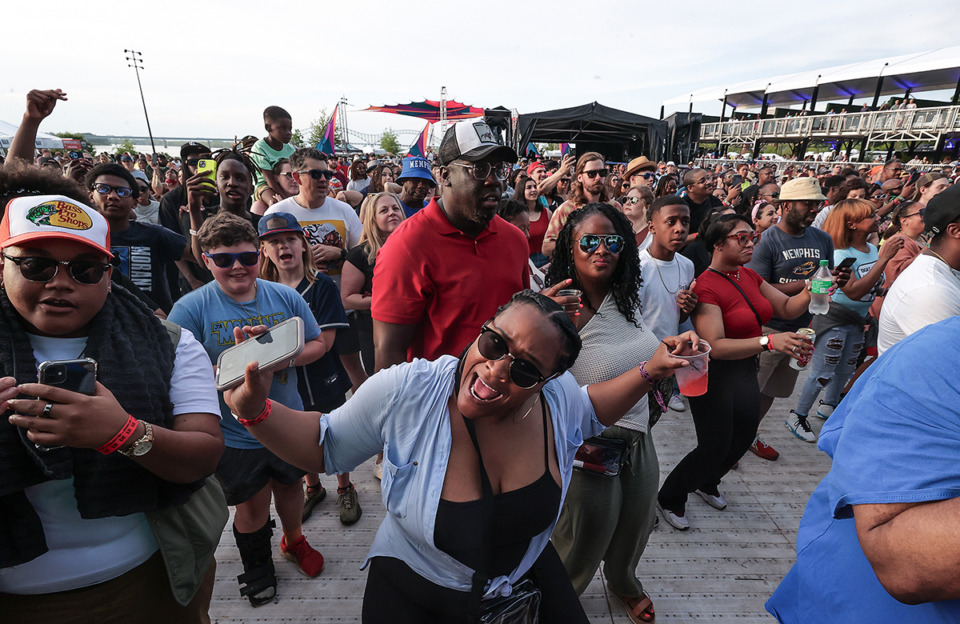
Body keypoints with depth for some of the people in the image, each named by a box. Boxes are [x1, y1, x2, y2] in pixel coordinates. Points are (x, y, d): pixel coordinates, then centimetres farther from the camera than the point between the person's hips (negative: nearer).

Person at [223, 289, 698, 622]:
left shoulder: (558, 394, -20)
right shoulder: (405, 392, -30)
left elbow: (587, 412, 5)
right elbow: (325, 445, -14)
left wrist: (650, 371, -9)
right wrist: (256, 409, -31)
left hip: (529, 578, 3)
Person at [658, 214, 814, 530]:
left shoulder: (749, 276, 3)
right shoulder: (706, 286, -24)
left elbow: (787, 308, 7)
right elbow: (715, 346, -32)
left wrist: (809, 292, -13)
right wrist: (768, 341, -41)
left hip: (745, 368, 9)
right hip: (713, 373, -9)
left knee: (744, 435, 21)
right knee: (714, 447, -3)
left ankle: (706, 483, 49)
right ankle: (669, 498, 23)